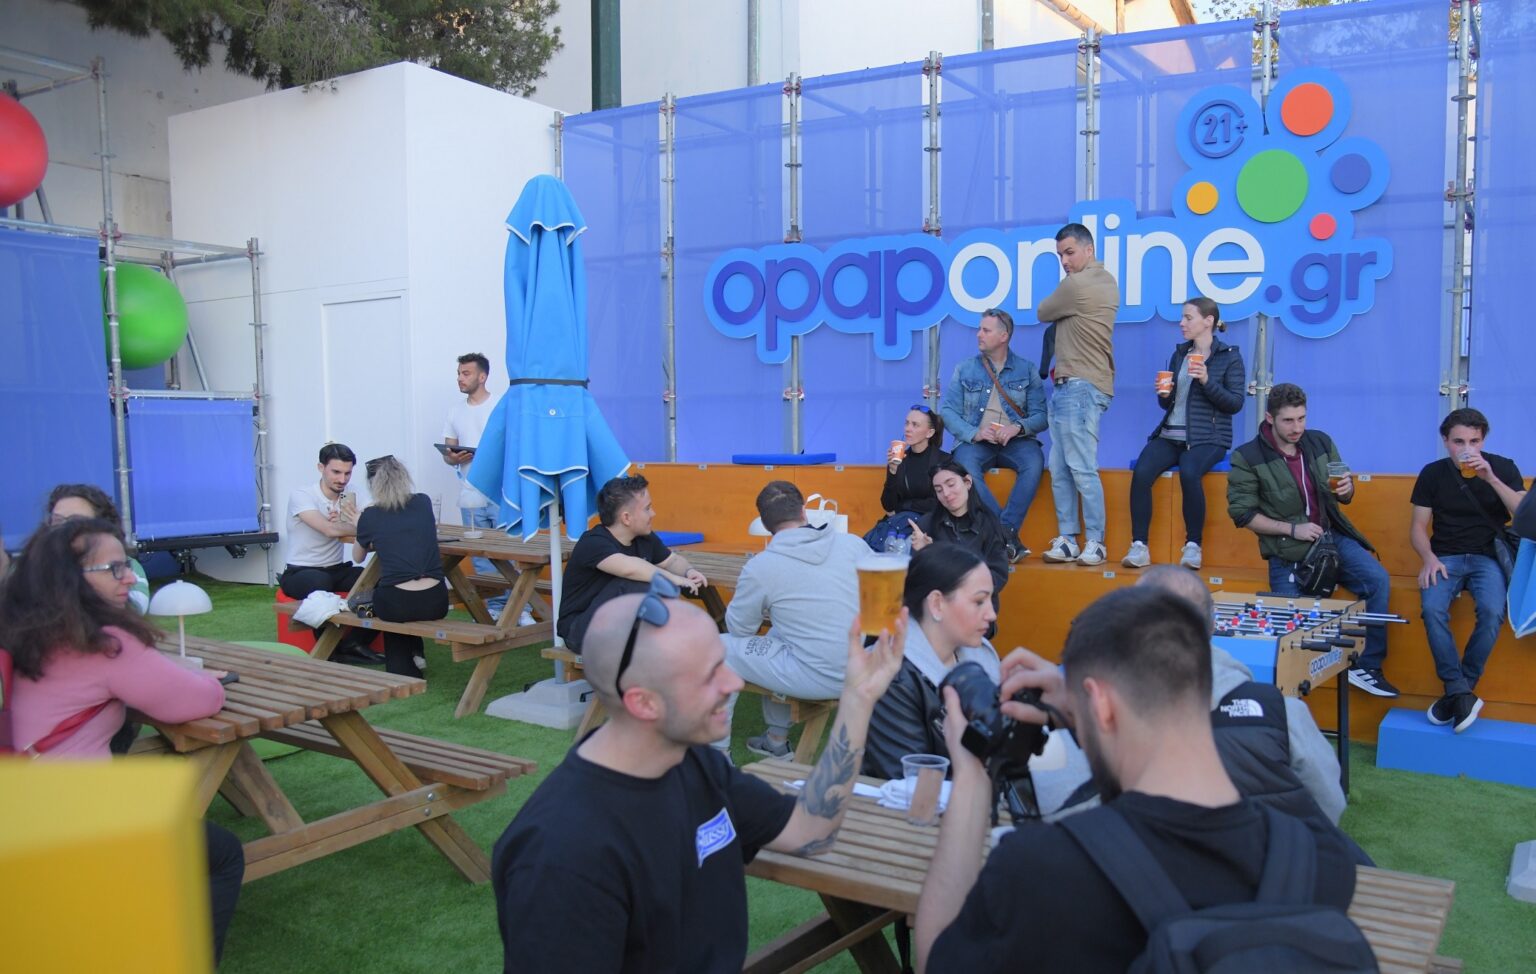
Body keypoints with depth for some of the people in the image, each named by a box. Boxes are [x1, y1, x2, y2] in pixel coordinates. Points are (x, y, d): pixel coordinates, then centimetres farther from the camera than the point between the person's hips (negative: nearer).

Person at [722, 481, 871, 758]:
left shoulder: (760, 567, -10)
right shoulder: (854, 544, -1)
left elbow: (738, 628, 3)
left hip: (819, 679, -6)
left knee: (721, 649, 12)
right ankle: (777, 739, 38)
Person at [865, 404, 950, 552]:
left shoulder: (943, 461, -1)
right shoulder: (899, 459, 8)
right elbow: (888, 506, 1)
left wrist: (903, 506, -1)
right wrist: (892, 471, -11)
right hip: (898, 520, 3)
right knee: (866, 544, -28)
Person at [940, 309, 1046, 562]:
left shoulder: (1026, 370, 10)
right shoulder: (964, 370, 12)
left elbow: (1041, 415, 2)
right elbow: (948, 412, 3)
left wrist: (1018, 427, -19)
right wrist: (974, 433, -14)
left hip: (1015, 442, 0)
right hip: (976, 442, 0)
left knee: (1034, 462, -34)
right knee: (964, 465, -34)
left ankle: (1005, 530, -29)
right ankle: (1009, 535, -33)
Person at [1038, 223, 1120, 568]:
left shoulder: (1077, 285, -13)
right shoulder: (1105, 280, 19)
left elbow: (1043, 313, 1)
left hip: (1080, 387, -11)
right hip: (1068, 387, 11)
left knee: (1082, 468, -10)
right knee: (1060, 470, 8)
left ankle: (1095, 543, -6)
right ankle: (1067, 539, 9)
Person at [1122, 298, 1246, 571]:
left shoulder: (1229, 357, 3)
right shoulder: (1179, 353, 17)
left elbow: (1235, 403, -5)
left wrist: (1207, 382, -17)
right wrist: (1163, 394, -2)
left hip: (1208, 438, -4)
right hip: (1170, 435, 4)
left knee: (1189, 473, -36)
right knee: (1141, 472, -26)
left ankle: (1193, 546, -21)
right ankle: (1139, 547, -24)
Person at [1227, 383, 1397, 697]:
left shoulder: (1320, 442, 5)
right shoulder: (1247, 457, -8)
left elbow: (1344, 498, 16)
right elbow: (1242, 513, -9)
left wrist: (1347, 489, -9)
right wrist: (1293, 529, -15)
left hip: (1332, 536, 3)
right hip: (1288, 551, -3)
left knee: (1378, 579, -19)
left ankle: (1367, 666, -8)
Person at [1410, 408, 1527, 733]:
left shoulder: (1503, 468, 5)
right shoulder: (1432, 474, 7)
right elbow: (1418, 528, 8)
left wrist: (1491, 479, -19)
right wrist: (1429, 558, -12)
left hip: (1488, 556, -1)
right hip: (1445, 557, 1)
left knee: (1492, 611, -32)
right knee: (1432, 609, -31)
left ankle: (1456, 691, -18)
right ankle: (1462, 694, -24)